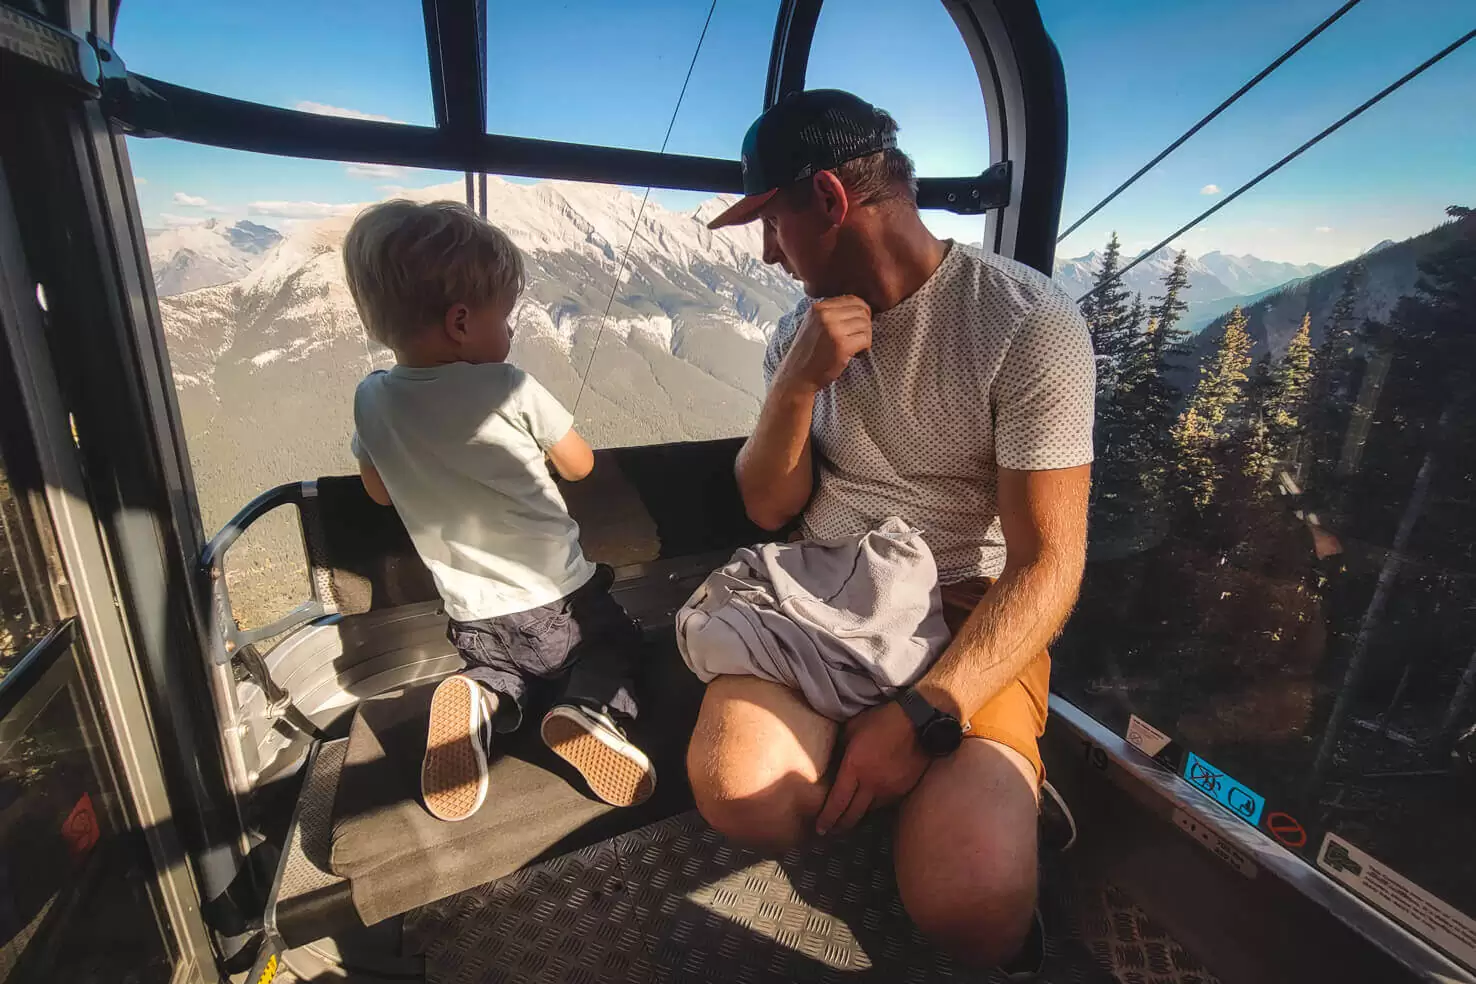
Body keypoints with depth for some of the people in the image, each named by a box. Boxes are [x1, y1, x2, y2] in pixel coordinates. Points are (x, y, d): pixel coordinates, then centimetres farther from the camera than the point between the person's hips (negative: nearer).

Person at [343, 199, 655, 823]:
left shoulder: (371, 400, -6)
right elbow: (580, 466, -4)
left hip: (473, 616, 4)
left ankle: (480, 699, -2)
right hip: (557, 598, -4)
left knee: (501, 663, 33)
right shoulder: (510, 389, -19)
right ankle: (590, 710, -7)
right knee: (612, 639, 25)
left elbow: (380, 492, 11)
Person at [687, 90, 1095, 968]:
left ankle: (995, 781, 7)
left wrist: (924, 715, -24)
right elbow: (771, 509, 5)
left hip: (966, 611, -3)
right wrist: (796, 385, -13)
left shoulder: (1029, 321, -11)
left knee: (969, 904, -26)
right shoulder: (801, 329, 7)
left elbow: (1048, 564, -13)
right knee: (737, 789, -25)